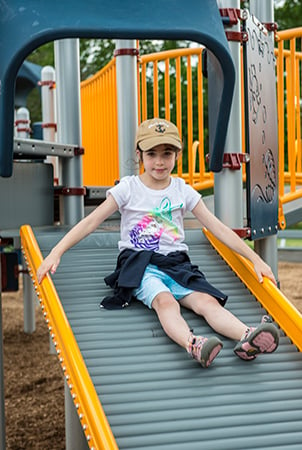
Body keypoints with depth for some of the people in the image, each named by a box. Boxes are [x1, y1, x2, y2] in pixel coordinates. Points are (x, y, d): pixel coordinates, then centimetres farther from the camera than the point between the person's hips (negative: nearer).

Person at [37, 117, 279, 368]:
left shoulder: (183, 191, 12)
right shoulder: (128, 188, 4)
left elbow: (218, 228, 11)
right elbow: (91, 222, 0)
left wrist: (256, 259, 5)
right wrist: (55, 254, -11)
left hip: (176, 264, 3)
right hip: (140, 265, -3)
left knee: (207, 301, -27)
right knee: (166, 302, -36)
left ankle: (247, 338, -53)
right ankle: (192, 344, -64)